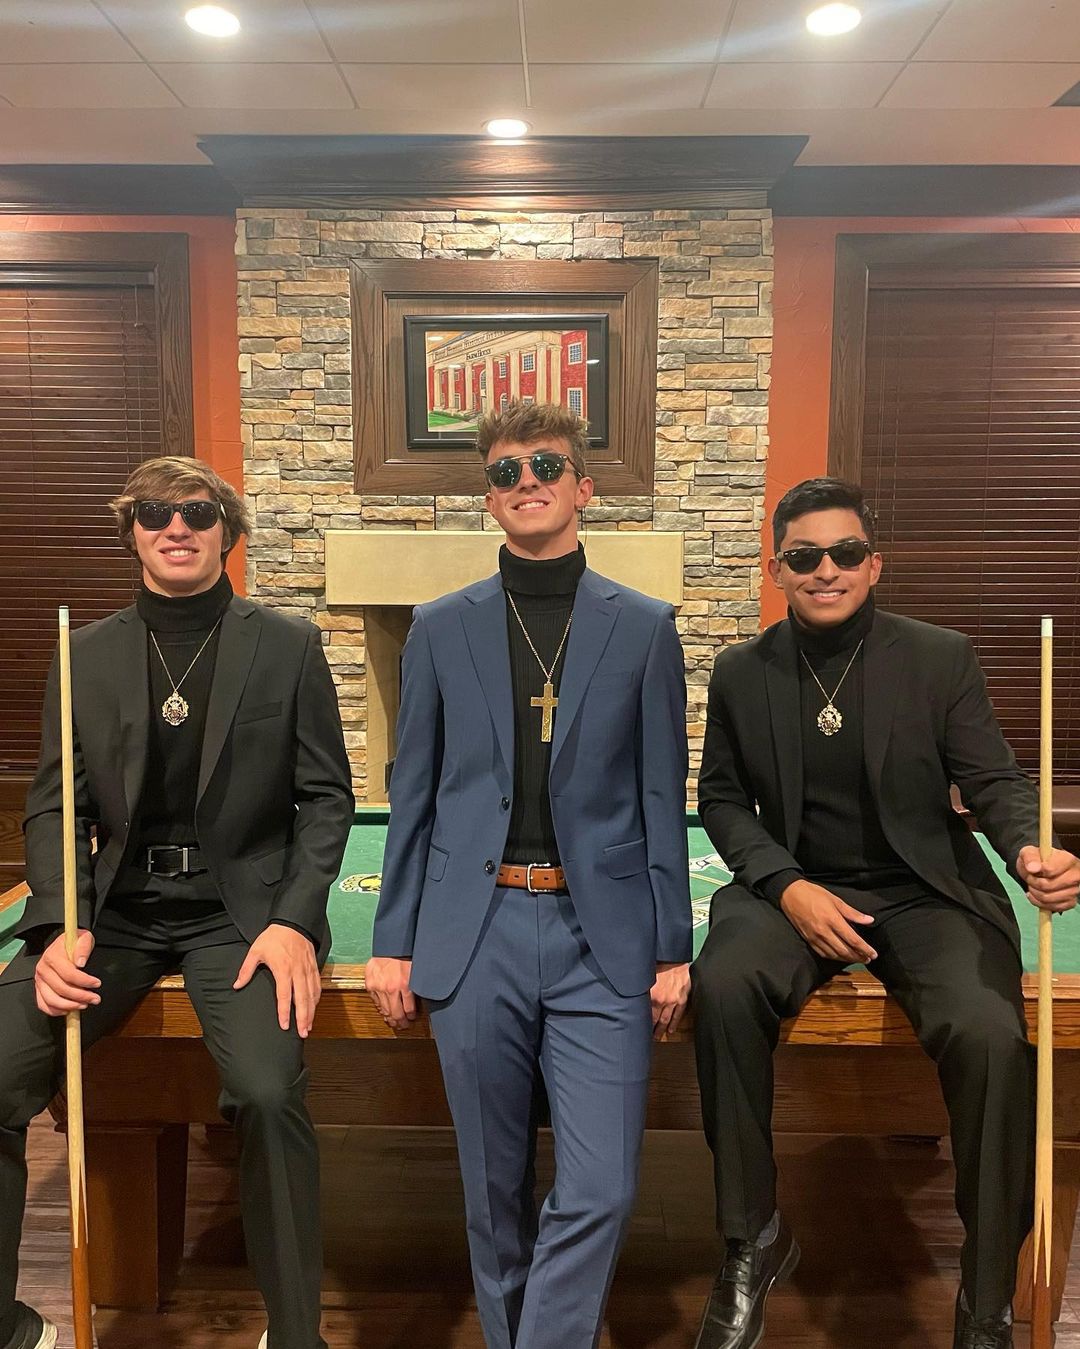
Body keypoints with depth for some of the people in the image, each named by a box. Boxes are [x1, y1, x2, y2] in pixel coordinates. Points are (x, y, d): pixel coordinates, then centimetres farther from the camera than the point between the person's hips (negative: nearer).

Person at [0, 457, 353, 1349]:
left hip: (240, 908, -3)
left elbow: (326, 796, 1)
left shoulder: (288, 646, 1)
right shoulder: (86, 656, 8)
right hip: (116, 908, 3)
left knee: (269, 1092, -28)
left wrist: (295, 921, -12)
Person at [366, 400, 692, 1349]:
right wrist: (392, 943, 5)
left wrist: (671, 950, 1)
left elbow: (661, 799, 3)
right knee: (495, 1189, 12)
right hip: (474, 937, 1)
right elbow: (413, 795, 7)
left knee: (600, 1192, -4)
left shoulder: (643, 629, 3)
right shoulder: (441, 629, 6)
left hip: (601, 941, -1)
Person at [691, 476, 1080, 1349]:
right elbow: (722, 798, 6)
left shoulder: (942, 659, -2)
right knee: (723, 988, -31)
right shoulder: (741, 673, 2)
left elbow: (994, 781, -2)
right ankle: (754, 1241, -9)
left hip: (924, 893, 0)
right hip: (795, 891, 1)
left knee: (991, 1035, -29)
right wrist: (787, 887, -11)